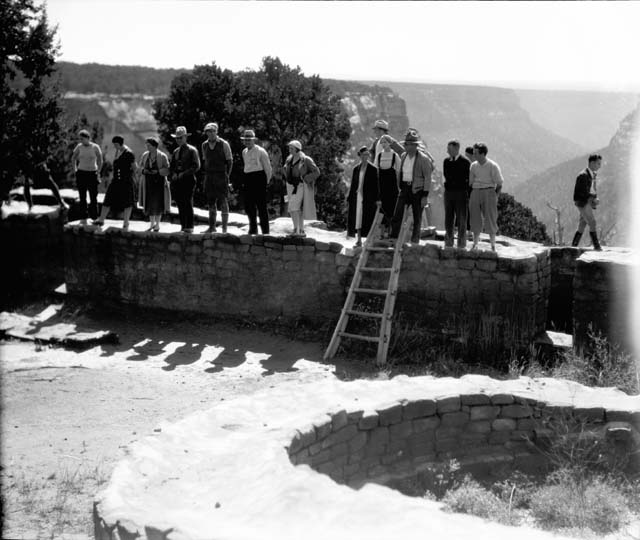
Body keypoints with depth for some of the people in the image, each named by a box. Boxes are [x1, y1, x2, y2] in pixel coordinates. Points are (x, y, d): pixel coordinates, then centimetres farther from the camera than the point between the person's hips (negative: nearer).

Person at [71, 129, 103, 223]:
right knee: (82, 197, 4)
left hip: (92, 174, -2)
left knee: (93, 198, -3)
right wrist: (75, 170, 10)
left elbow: (100, 161, 3)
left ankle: (94, 218, 4)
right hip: (81, 174, 2)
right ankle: (83, 218, 9)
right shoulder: (79, 147, 1)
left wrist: (98, 172, 1)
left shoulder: (95, 147, -6)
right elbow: (73, 158, 16)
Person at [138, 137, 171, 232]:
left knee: (158, 203, -4)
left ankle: (157, 224, 11)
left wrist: (157, 171, -21)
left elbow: (167, 170, -8)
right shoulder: (145, 155, 5)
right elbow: (141, 166, 12)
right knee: (149, 203, 4)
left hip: (159, 182, -4)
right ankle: (152, 222, 21)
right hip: (148, 182, 4)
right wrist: (143, 170, -9)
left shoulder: (162, 156, -7)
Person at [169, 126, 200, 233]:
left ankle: (189, 227, -3)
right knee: (180, 205, 4)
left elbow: (196, 166, -7)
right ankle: (183, 226, 10)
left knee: (188, 203, -7)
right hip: (177, 181, 5)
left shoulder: (192, 150, 0)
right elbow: (171, 166, 21)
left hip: (188, 180, -5)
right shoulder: (175, 151, 18)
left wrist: (184, 173, -14)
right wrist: (174, 173, -1)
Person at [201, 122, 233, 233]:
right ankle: (212, 227, 12)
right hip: (209, 177, 4)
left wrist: (227, 176, -4)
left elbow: (230, 161, 0)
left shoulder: (224, 144, -4)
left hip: (221, 176, -4)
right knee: (211, 202, 6)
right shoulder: (204, 145, 9)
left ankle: (224, 228, -3)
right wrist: (206, 173, 11)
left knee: (223, 202, -5)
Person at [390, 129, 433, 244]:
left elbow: (427, 178, -10)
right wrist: (400, 187, 15)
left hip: (417, 190, -5)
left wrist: (425, 196, -14)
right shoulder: (403, 156, 8)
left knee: (417, 218, 4)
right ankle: (393, 238, -1)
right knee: (397, 215, -3)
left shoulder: (423, 158, -10)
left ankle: (415, 242, 13)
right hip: (404, 188, 5)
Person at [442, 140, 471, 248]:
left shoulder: (465, 162, -5)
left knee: (461, 220, -1)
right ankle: (448, 243, 13)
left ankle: (461, 244, 3)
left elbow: (468, 178, -5)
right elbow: (446, 175, 12)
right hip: (448, 192, 5)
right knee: (448, 219, 7)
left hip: (460, 193, -5)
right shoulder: (446, 161, 11)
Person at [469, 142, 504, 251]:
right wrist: (470, 196, 4)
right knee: (475, 219, 5)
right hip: (475, 192, 4)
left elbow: (499, 184, -2)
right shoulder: (473, 165, 6)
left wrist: (494, 196, -4)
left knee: (490, 219, -1)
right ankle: (475, 244, 15)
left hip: (489, 191, -4)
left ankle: (493, 245, 8)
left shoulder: (493, 166, -8)